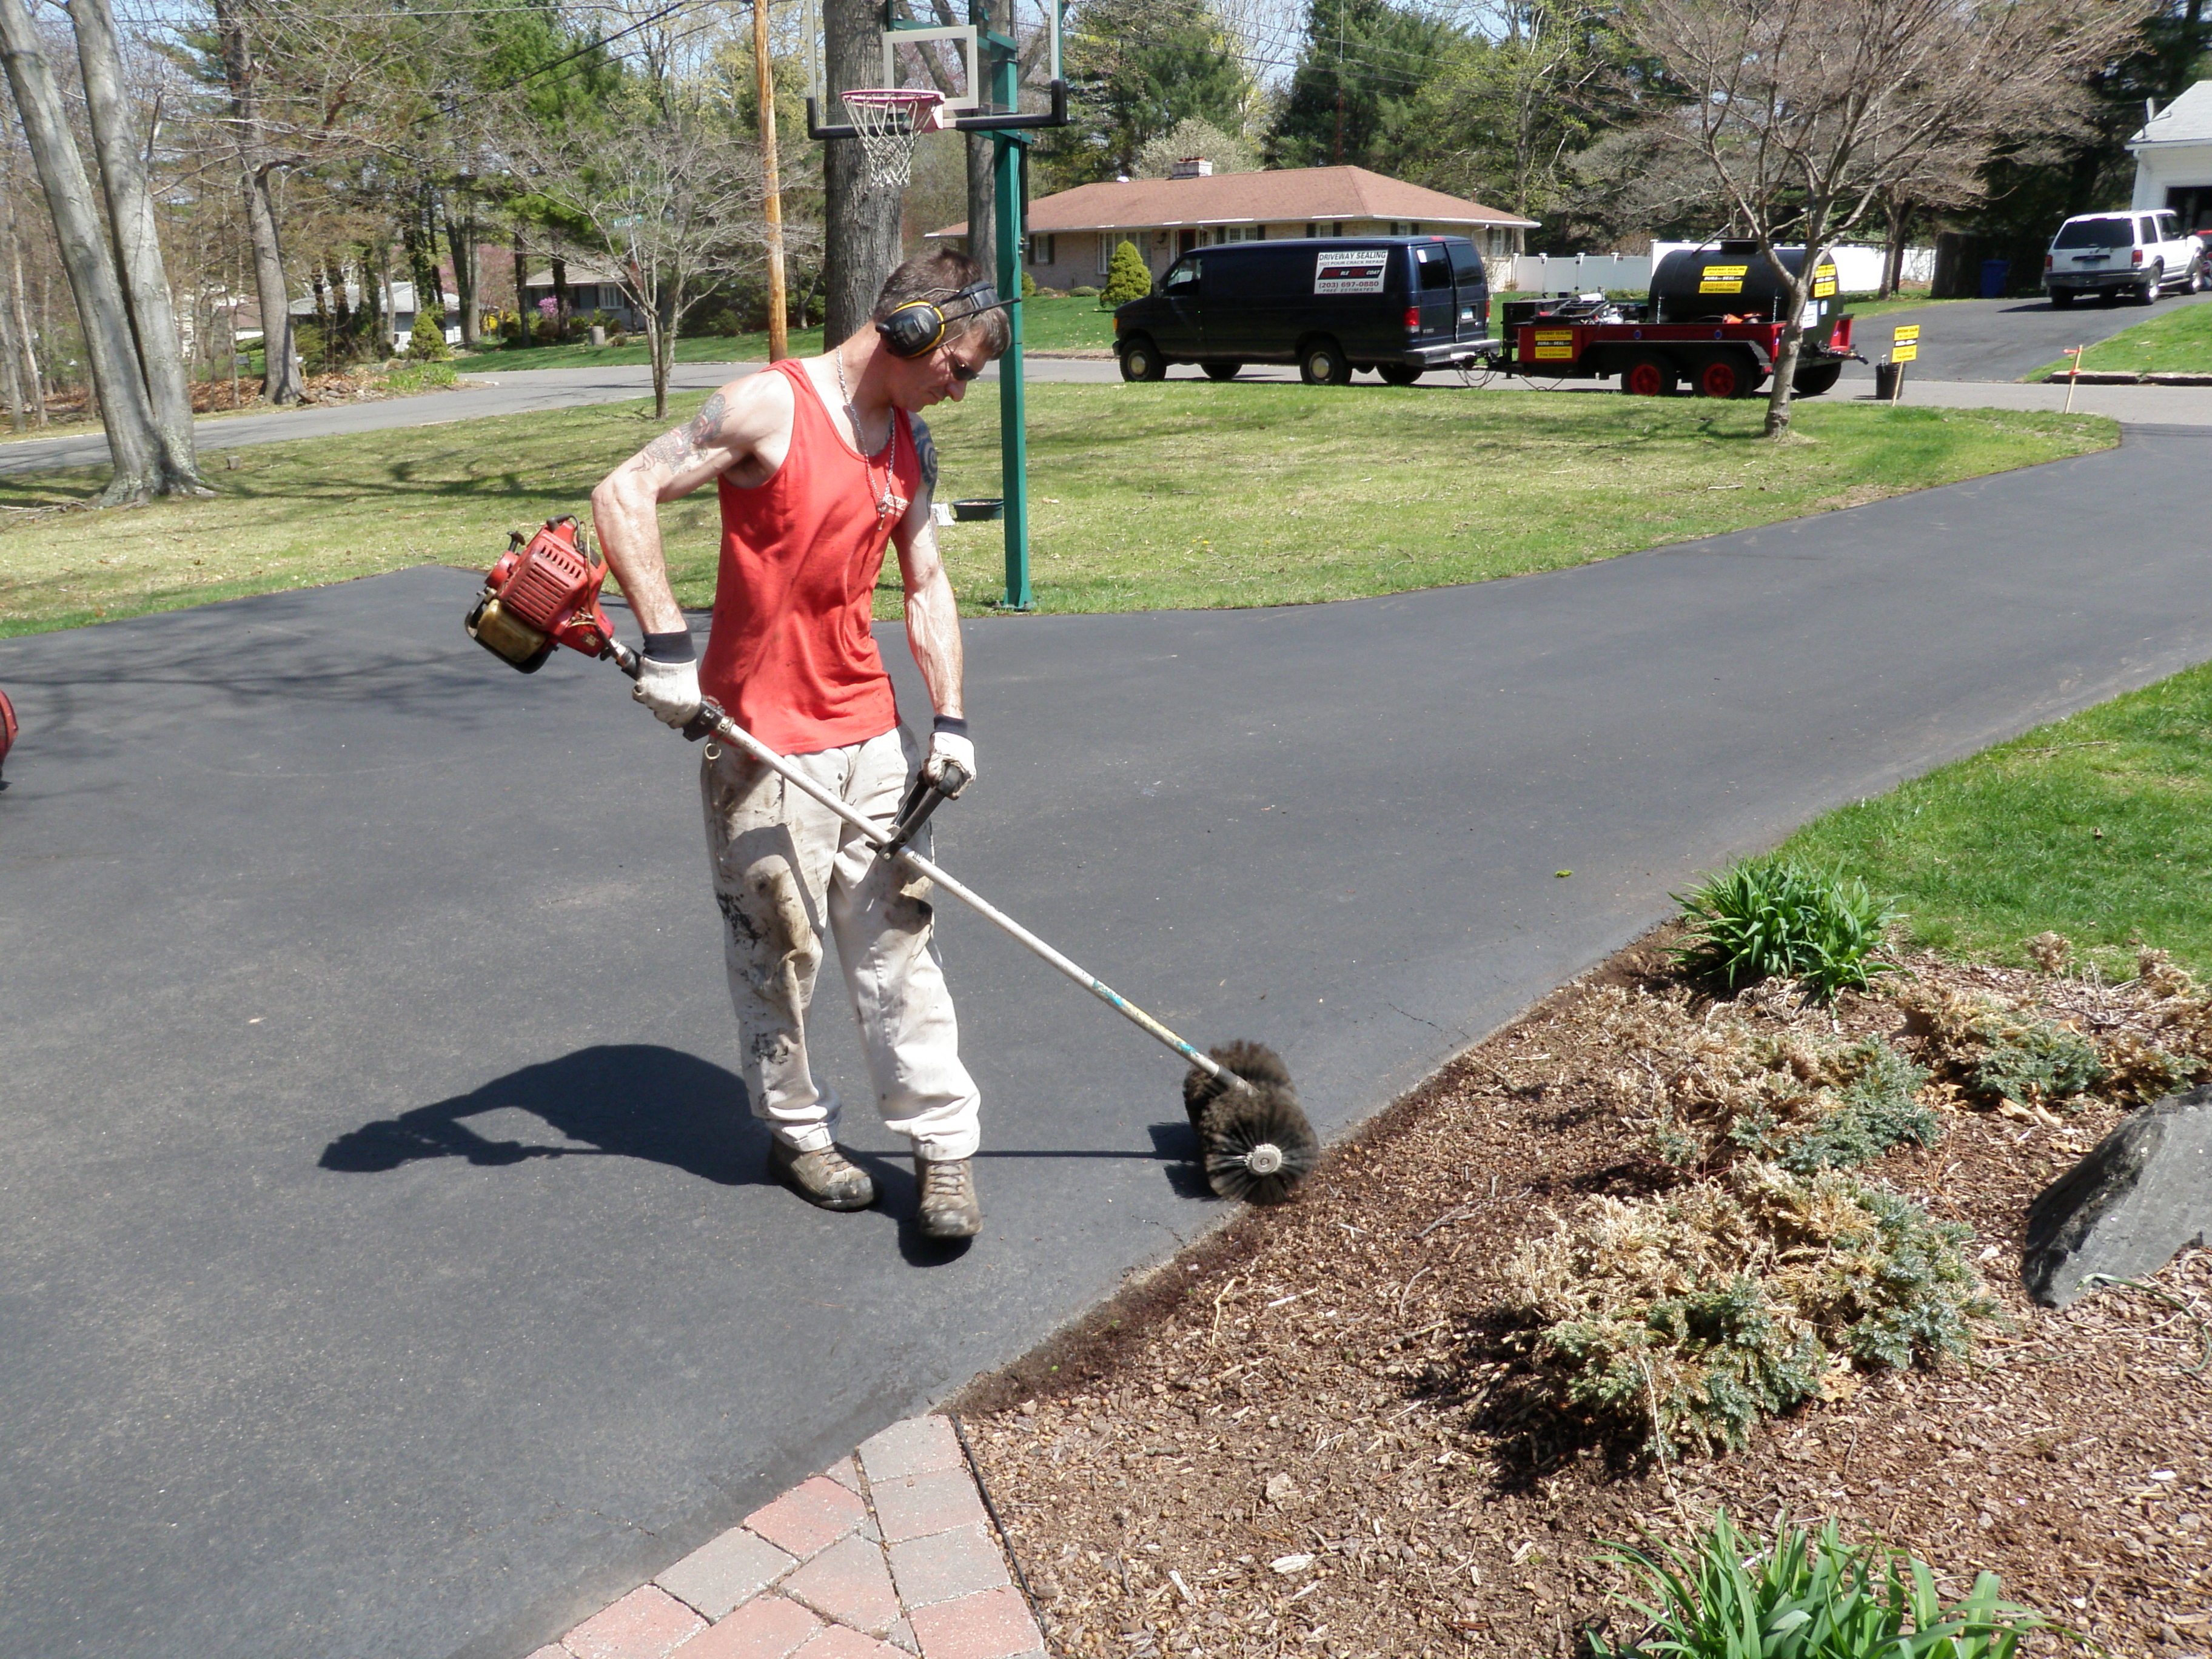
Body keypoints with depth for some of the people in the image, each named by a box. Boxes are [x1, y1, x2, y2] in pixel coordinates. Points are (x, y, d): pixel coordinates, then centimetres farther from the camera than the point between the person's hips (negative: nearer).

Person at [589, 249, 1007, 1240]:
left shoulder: (911, 446, 9)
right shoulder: (772, 406, -13)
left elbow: (927, 587, 11)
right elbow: (623, 496, -18)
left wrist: (949, 721, -1)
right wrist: (666, 649, -25)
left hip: (870, 731, 6)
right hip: (762, 741, -6)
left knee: (897, 936, 6)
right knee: (781, 949, 7)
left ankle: (943, 1142, 12)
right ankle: (796, 1131, 26)